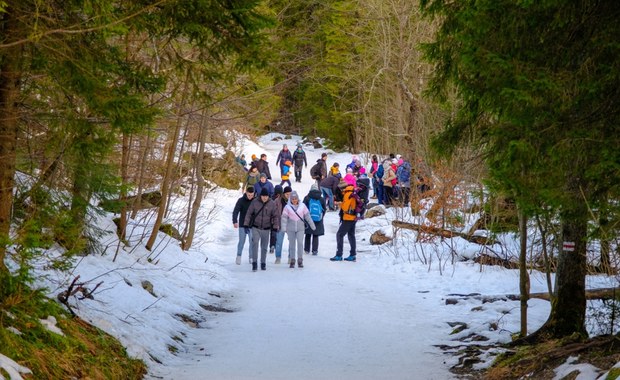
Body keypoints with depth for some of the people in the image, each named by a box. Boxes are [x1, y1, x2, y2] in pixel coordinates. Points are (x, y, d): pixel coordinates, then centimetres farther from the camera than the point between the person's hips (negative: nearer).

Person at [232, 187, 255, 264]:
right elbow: (235, 211, -12)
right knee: (241, 241, -2)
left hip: (252, 226, 1)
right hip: (242, 225, -1)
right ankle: (239, 257, 9)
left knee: (252, 242, 2)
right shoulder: (241, 200, -6)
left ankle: (251, 257, 11)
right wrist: (235, 221, -26)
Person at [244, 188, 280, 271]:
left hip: (266, 229, 1)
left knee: (264, 247, 9)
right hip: (255, 228, -1)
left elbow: (275, 216, 4)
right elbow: (249, 213, 2)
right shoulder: (255, 202, -5)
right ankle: (254, 262, -18)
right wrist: (246, 224, -1)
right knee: (255, 243, -18)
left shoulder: (272, 203, -3)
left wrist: (275, 227, -2)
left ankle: (263, 263, 21)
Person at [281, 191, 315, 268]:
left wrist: (312, 226, 11)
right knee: (292, 244, 6)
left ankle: (300, 260, -3)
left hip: (300, 228, 0)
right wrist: (283, 228, -17)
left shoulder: (302, 206, 2)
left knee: (300, 243, -10)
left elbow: (307, 216, 7)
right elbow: (284, 218, -6)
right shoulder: (287, 207, -2)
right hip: (291, 229, 0)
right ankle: (292, 261, 13)